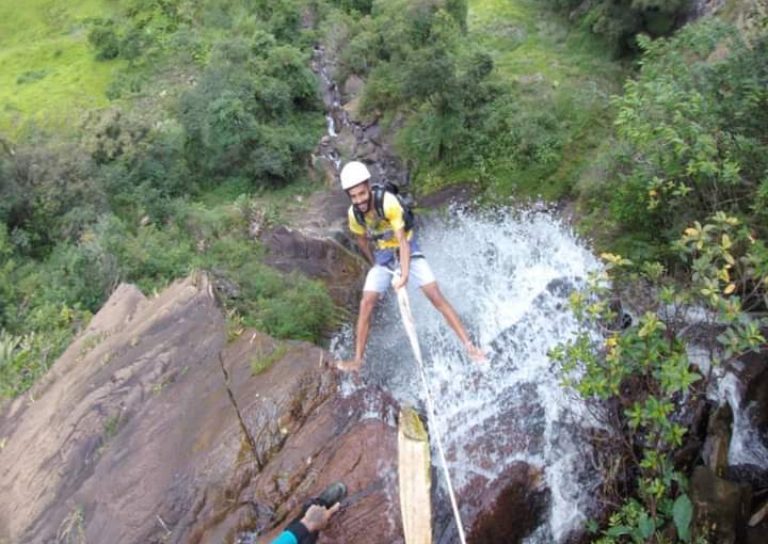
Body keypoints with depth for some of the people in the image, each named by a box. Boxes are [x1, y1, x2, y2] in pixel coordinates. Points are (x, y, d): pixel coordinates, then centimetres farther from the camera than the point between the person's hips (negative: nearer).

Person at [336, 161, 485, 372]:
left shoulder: (388, 202, -30)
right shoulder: (354, 214, -15)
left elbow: (402, 240, -31)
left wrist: (405, 273, -41)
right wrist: (374, 263, 14)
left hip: (408, 250, -4)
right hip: (383, 255, 4)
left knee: (436, 297, -13)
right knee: (366, 304, -8)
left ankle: (469, 346, -9)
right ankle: (358, 360, 0)